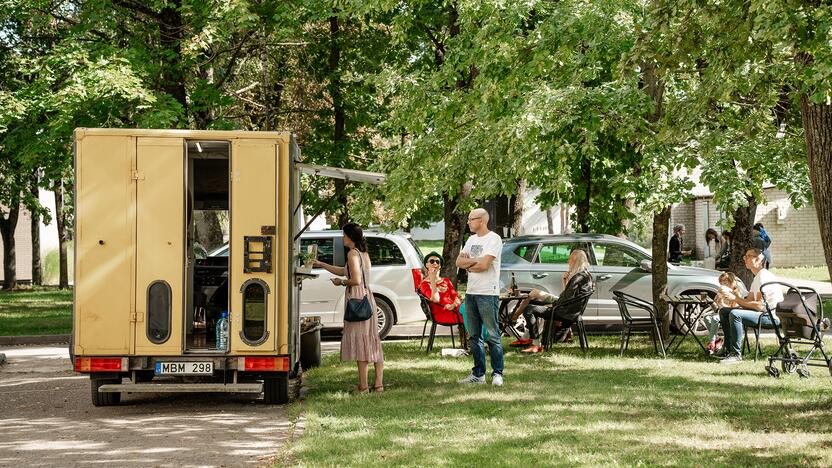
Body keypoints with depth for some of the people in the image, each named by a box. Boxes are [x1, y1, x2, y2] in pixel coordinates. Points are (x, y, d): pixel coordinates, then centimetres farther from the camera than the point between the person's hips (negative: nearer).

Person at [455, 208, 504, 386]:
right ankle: (478, 374, 16)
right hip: (471, 292, 8)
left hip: (488, 293, -8)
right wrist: (476, 260, -9)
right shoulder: (472, 239, 17)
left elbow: (484, 265, -19)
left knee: (492, 335, -5)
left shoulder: (494, 239, -9)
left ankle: (497, 373, -1)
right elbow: (459, 261, 8)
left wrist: (468, 264, -2)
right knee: (474, 336, 10)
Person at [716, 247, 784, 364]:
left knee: (735, 314, -31)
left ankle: (736, 354, -26)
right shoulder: (757, 277, 19)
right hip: (763, 314, 11)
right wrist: (735, 296, -5)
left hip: (771, 316, -11)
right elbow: (749, 301, 14)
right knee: (724, 311, 12)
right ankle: (729, 349, 12)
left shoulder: (764, 276, -15)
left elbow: (760, 306, -22)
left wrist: (736, 299, -19)